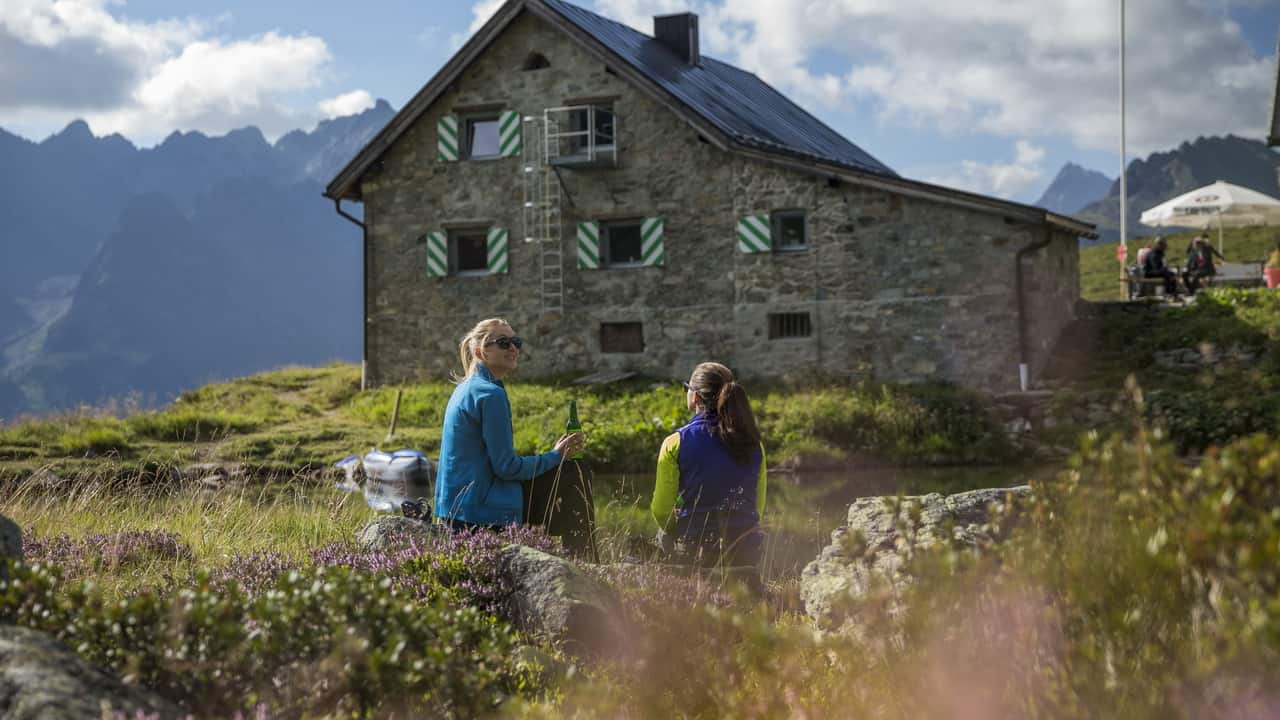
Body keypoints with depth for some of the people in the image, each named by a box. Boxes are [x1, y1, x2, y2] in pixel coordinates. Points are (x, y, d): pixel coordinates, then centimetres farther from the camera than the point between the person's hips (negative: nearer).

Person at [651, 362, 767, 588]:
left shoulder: (675, 443, -9)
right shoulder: (753, 444, 2)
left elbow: (661, 511, -4)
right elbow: (759, 507, 12)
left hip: (694, 551, -5)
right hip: (745, 550, 5)